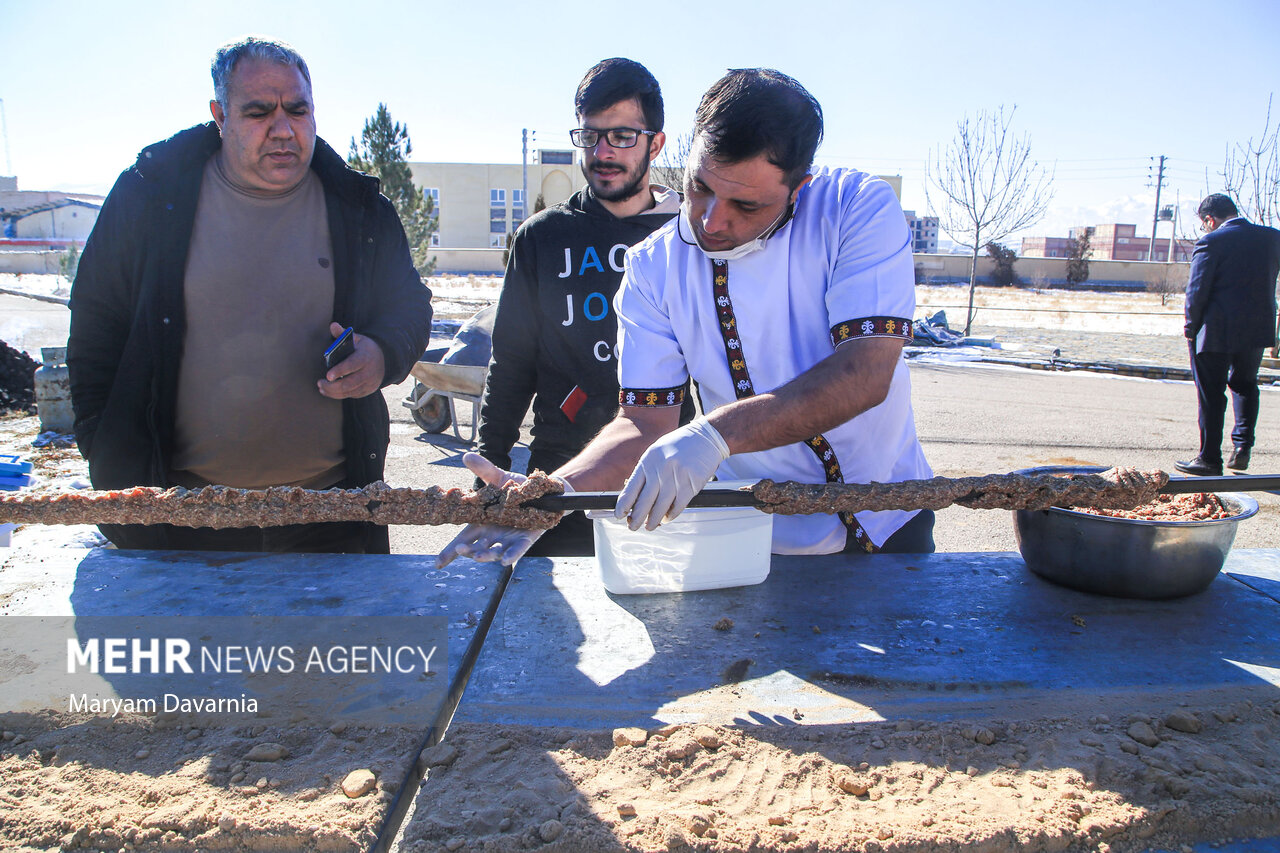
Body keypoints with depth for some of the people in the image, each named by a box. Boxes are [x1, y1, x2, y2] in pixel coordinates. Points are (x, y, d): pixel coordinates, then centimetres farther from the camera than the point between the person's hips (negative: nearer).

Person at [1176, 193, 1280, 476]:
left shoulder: (1211, 242, -13)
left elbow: (1197, 290, -13)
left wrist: (1191, 328, -2)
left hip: (1216, 331, -5)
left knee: (1211, 394, 3)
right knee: (1245, 384, 24)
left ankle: (1209, 459, 8)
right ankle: (1242, 445, 16)